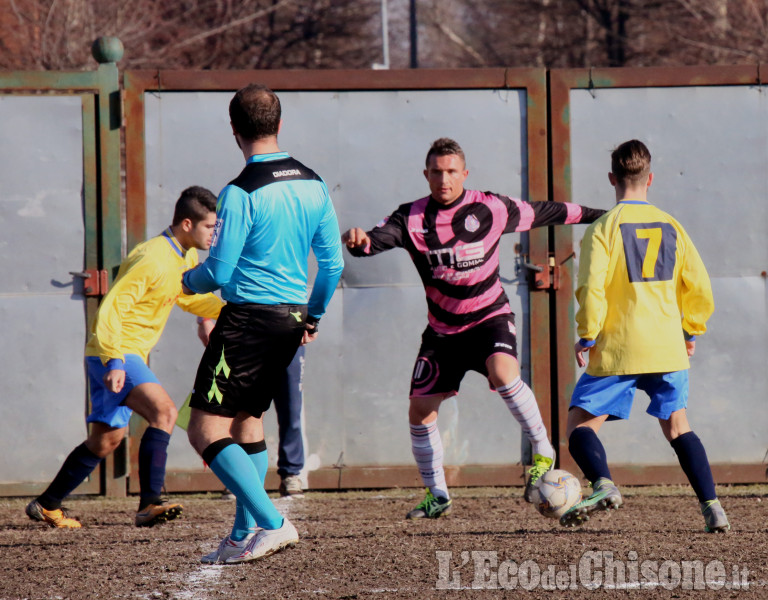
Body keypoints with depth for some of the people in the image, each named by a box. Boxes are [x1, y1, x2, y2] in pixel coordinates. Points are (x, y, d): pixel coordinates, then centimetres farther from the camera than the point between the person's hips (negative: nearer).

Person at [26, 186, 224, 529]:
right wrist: (114, 362, -33)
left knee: (106, 440, 17)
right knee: (164, 411, -27)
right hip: (113, 354, -10)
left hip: (128, 356, 10)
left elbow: (190, 299, 25)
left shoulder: (186, 258, 8)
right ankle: (149, 504, -33)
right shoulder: (152, 260, -22)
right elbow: (110, 309, -25)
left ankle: (46, 505, 29)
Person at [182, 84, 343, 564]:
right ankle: (246, 534, 20)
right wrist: (314, 316, 26)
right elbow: (333, 264, 10)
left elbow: (218, 273, -14)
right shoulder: (314, 186, 5)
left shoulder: (240, 194, -16)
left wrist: (188, 280, 9)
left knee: (206, 429, -5)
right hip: (292, 318, 8)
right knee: (247, 419, 20)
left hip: (248, 319, -8)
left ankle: (273, 524, -14)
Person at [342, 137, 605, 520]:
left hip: (490, 316, -3)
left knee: (503, 373, -32)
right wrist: (359, 241, -50)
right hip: (443, 327, 3)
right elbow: (379, 238, -25)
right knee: (420, 409, 1)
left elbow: (543, 213, 3)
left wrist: (596, 216, 13)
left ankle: (543, 452, -13)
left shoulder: (490, 209, -10)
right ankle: (436, 496, 19)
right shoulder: (412, 219, -9)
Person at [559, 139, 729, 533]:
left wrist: (587, 336, -4)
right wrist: (691, 332, 24)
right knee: (677, 427, 17)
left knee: (580, 425, 2)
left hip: (619, 350, -4)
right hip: (668, 349, 4)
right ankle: (712, 507, 4)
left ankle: (603, 485, -25)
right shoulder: (671, 226, 8)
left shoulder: (604, 228, -6)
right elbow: (699, 287, 10)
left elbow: (592, 289, -15)